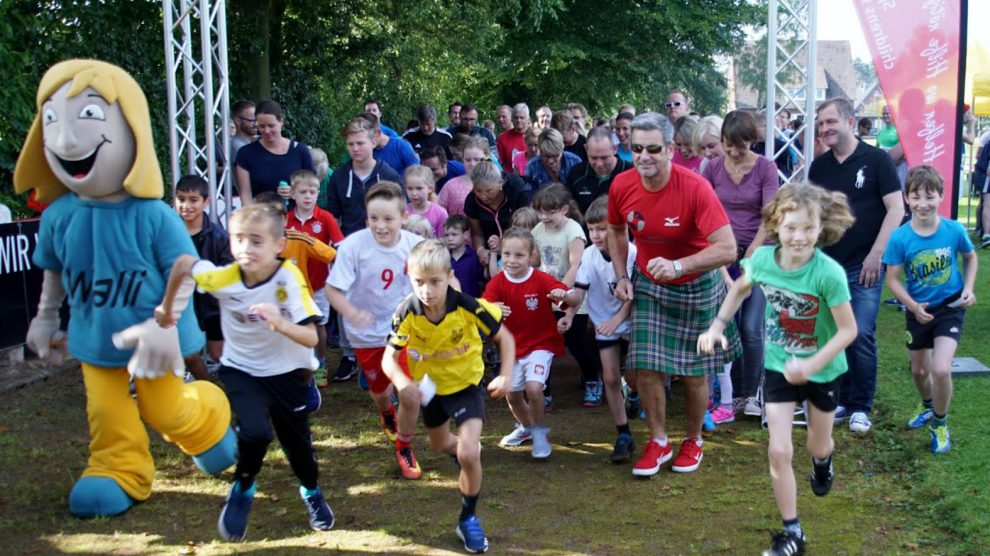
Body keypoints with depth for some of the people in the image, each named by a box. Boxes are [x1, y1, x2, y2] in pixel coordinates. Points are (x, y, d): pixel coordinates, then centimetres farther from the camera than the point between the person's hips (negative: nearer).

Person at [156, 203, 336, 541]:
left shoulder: (289, 279, -27)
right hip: (241, 370, 1)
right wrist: (166, 307, 11)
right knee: (255, 432, -22)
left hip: (287, 373, 0)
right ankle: (242, 490, 10)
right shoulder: (223, 277, -21)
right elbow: (182, 263, -1)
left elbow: (311, 338, -30)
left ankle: (312, 492, 41)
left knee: (296, 439, 8)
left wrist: (280, 323, -49)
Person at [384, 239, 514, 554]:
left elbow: (504, 338, -14)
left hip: (466, 383, -3)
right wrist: (402, 383, -43)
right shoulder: (407, 313, -24)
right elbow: (389, 358, -21)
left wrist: (505, 376, -29)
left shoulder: (468, 308, -29)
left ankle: (469, 519, 5)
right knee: (440, 446, 25)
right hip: (431, 386, 3)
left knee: (468, 454, -20)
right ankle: (467, 449, 64)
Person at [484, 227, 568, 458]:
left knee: (533, 387, -22)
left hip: (542, 343, -4)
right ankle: (525, 427, 42)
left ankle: (539, 432, 2)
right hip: (514, 346, 4)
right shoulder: (497, 282, -10)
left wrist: (562, 295, -48)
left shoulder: (541, 279, -17)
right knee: (511, 393, 12)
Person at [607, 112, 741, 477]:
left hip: (696, 287, -3)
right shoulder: (621, 187, -13)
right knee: (646, 368, -3)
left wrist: (678, 265, -40)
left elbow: (728, 249, -31)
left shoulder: (695, 188, -27)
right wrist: (621, 276, 1)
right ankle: (658, 442, 18)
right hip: (648, 285, 3)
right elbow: (616, 230, 10)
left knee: (694, 374, 8)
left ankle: (693, 440, 31)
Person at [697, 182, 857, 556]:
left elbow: (848, 330, -23)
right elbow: (741, 288, 5)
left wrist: (811, 366, -31)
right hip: (778, 366, 2)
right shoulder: (762, 259, -18)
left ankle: (823, 459, 60)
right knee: (779, 451, -4)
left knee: (818, 446, 20)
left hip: (823, 368, -2)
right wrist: (718, 325, -5)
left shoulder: (829, 273, -30)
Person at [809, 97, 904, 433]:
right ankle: (841, 399, 22)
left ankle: (861, 407, 7)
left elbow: (896, 209, -8)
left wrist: (876, 254, -14)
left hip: (864, 266, -4)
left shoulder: (876, 160, -5)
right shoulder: (819, 166, 7)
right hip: (828, 263, 4)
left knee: (861, 335, -8)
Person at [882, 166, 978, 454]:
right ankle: (927, 405, 53)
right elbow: (892, 278, -12)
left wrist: (968, 288, -8)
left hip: (950, 308, -2)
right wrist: (913, 306, -24)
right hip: (918, 310, 2)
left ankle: (940, 424, 9)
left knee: (940, 369, -18)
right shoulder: (900, 238, -18)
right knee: (919, 370, 19)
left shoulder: (954, 230, -16)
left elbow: (970, 258, 4)